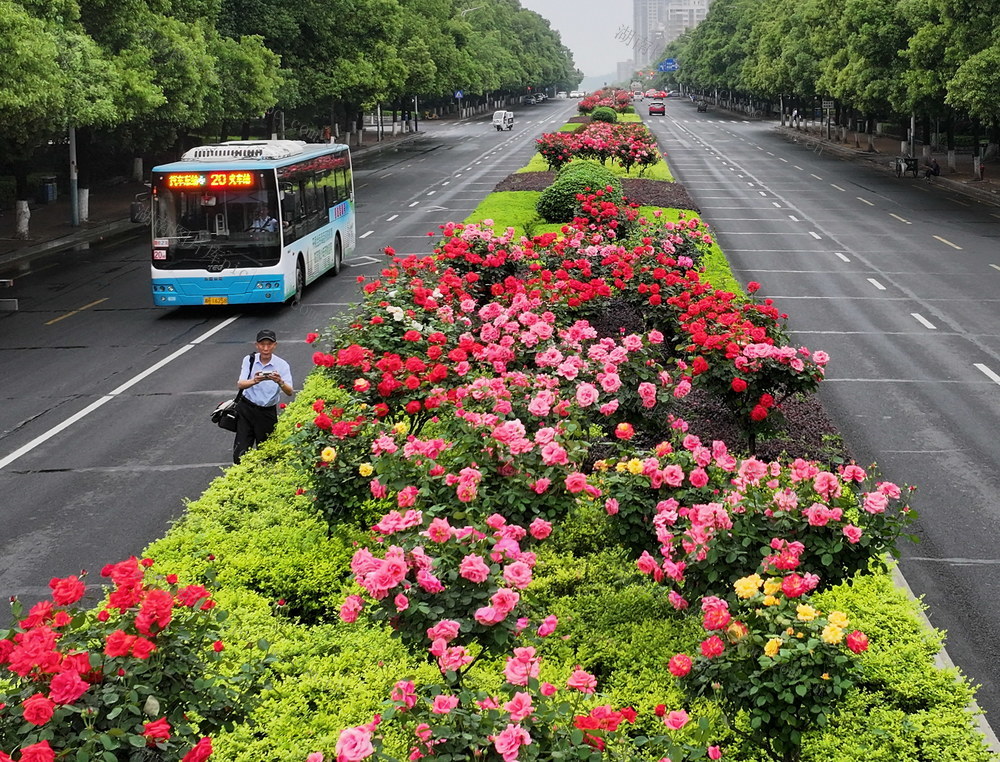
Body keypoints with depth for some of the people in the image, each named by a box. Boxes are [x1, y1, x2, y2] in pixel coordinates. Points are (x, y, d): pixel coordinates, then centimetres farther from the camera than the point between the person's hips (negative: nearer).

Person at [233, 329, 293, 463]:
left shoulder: (281, 365, -7)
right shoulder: (249, 360, -4)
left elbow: (289, 392, -18)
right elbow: (240, 384, -17)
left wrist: (280, 382, -41)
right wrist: (254, 381, -39)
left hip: (267, 412, 0)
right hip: (246, 408, 0)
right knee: (240, 453, -6)